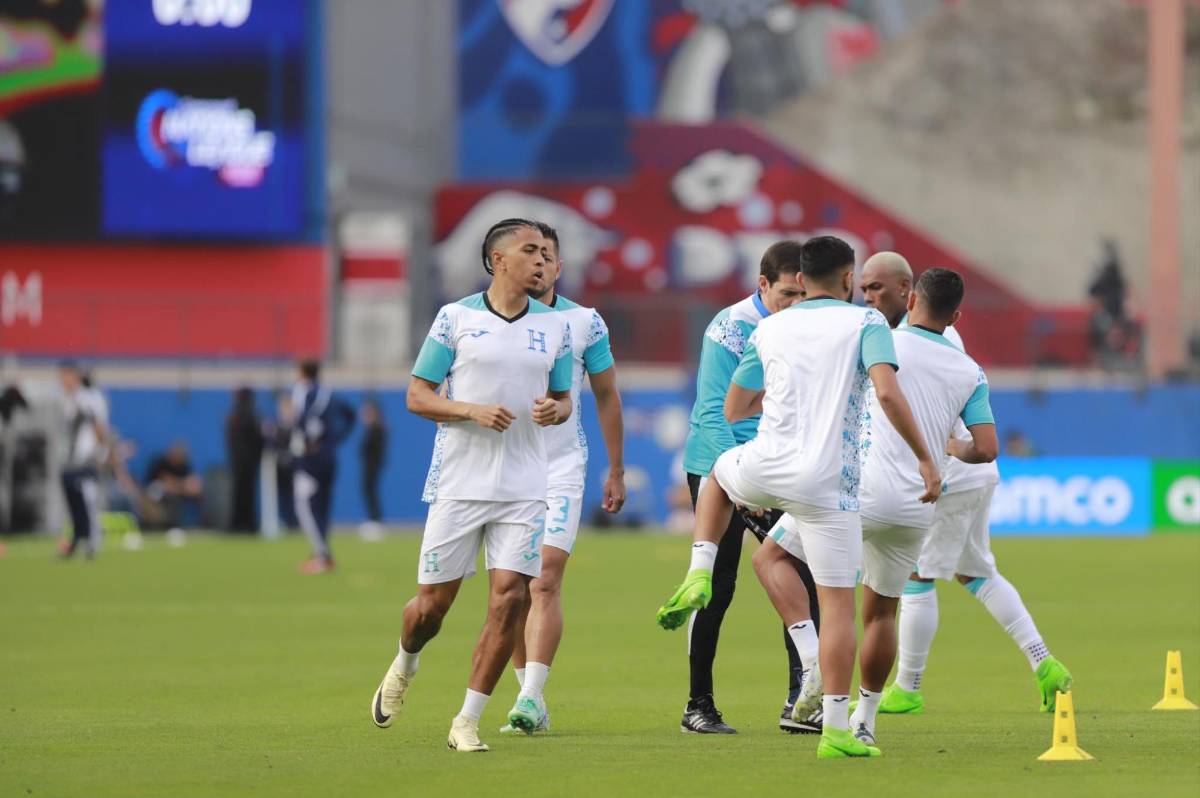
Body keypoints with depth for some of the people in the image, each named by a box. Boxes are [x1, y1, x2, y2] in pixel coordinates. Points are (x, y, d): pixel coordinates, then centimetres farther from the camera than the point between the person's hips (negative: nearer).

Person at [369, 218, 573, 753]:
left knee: (509, 598, -10)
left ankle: (467, 722, -2)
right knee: (432, 603, 3)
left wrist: (554, 410, -6)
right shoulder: (455, 318, -1)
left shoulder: (555, 325, 9)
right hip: (459, 483, -2)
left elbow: (564, 399, 18)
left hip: (524, 488, 2)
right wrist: (473, 411, -16)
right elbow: (417, 396, 0)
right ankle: (404, 667, 38)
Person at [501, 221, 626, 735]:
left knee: (545, 581, -14)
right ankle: (531, 699, 14)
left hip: (562, 466, -2)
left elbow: (607, 397, 11)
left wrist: (616, 471, 12)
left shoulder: (584, 323, 1)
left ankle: (530, 699, -20)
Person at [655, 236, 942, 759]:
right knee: (838, 602, 2)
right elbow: (887, 391, -17)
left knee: (718, 477, 39)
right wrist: (925, 458, -12)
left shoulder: (770, 329, 12)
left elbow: (733, 408, 18)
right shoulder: (866, 324, 0)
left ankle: (698, 578, 20)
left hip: (766, 465, 3)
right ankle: (836, 730, -3)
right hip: (828, 481, -3)